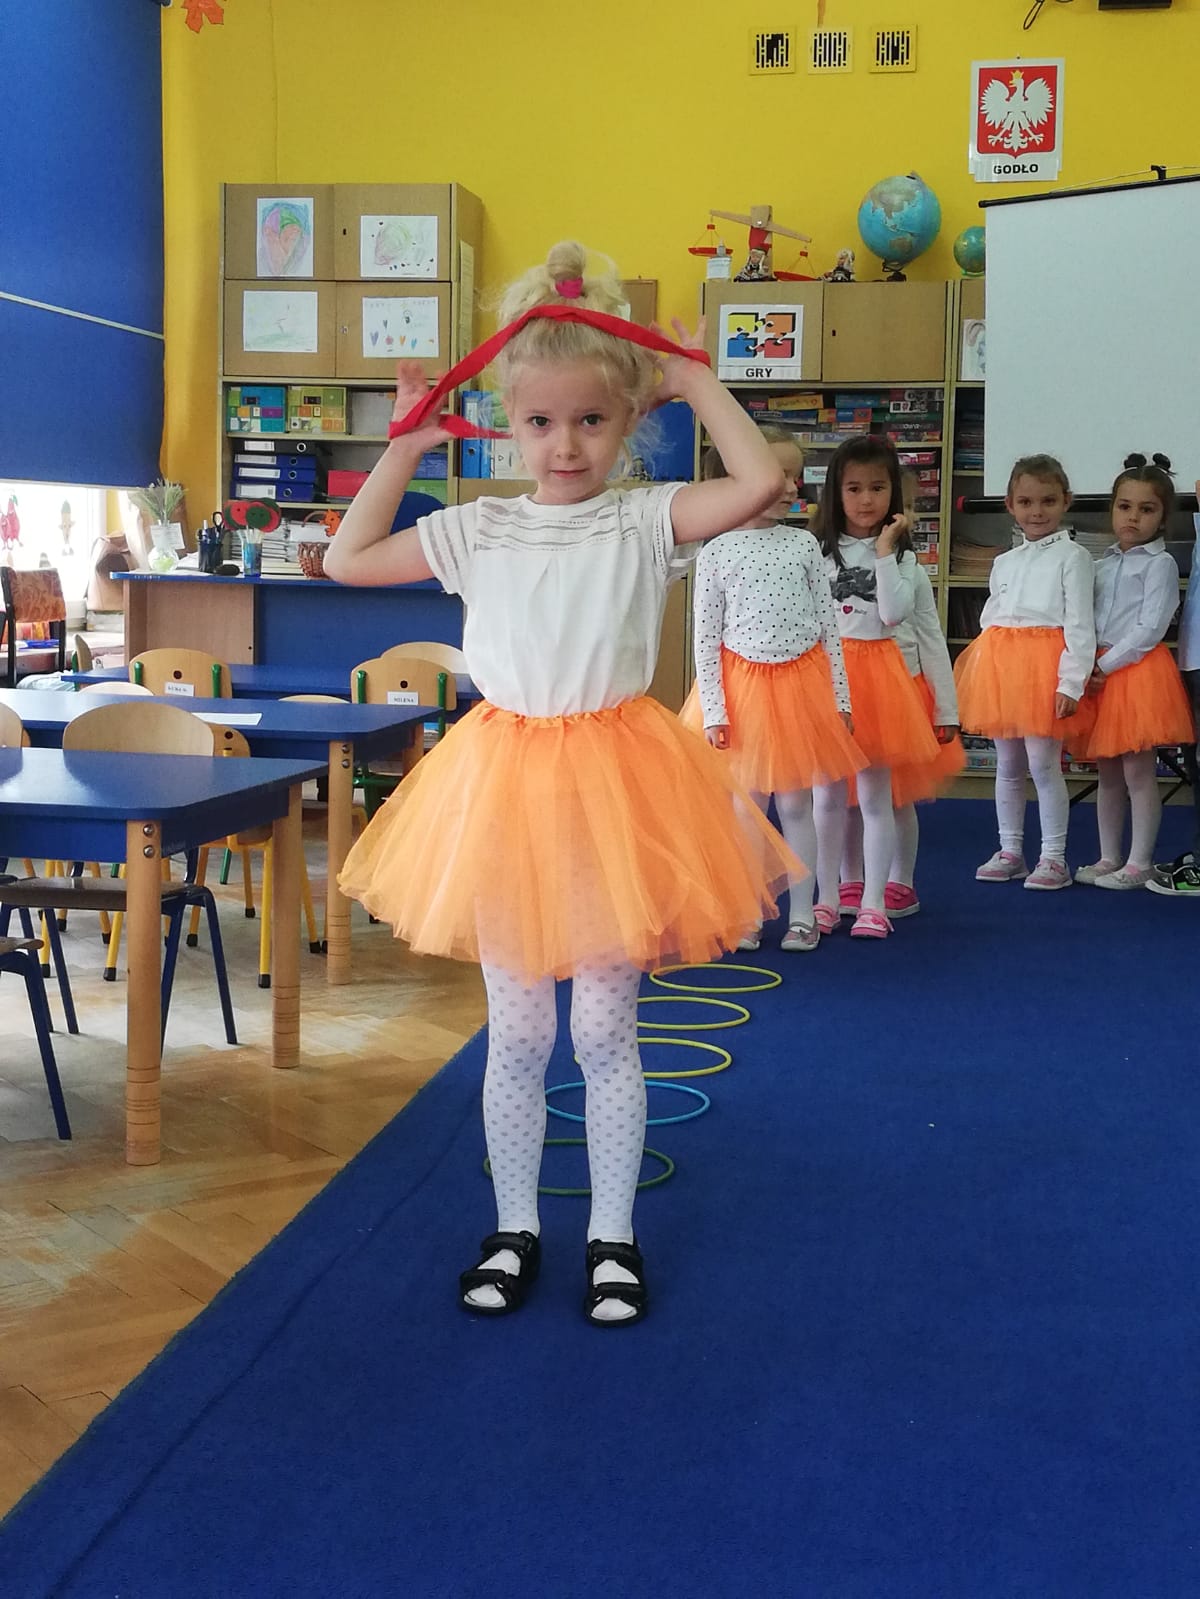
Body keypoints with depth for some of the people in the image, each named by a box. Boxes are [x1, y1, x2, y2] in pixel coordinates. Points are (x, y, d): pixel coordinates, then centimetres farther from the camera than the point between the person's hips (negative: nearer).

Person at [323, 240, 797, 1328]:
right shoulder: (477, 530, 4)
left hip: (611, 779, -2)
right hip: (504, 782, 2)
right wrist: (403, 448, 7)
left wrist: (695, 381, -9)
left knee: (605, 1031, 7)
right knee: (515, 1033, 11)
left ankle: (612, 1237, 22)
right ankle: (515, 1228, 26)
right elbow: (347, 560, 9)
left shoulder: (647, 520, -4)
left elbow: (763, 483, -19)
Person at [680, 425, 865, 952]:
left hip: (801, 685, 1)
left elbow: (828, 626, 3)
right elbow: (705, 637, -3)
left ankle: (802, 913, 15)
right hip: (742, 686, -1)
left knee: (795, 803, 7)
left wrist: (839, 698, 1)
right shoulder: (716, 554, -4)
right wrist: (713, 710, -9)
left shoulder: (804, 544, 1)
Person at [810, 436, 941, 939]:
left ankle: (873, 902, 8)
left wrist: (885, 552, -11)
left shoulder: (902, 554, 3)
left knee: (874, 793, 2)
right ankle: (827, 897, 17)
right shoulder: (819, 550, 2)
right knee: (827, 793, 6)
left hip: (876, 668, 0)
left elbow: (894, 614, -11)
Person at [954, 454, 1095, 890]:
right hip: (999, 665, 6)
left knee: (1043, 764, -6)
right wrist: (980, 671, 14)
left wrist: (1071, 681, -15)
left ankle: (1054, 857, 2)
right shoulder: (1004, 562, 16)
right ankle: (1010, 852, 20)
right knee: (1007, 765, 11)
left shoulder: (1072, 556, -2)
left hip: (1043, 664, -6)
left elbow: (1079, 624, -8)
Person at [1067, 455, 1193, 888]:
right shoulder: (1102, 565, 15)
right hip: (1099, 674, 6)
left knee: (1138, 772, -5)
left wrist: (1106, 665, -14)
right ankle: (1109, 858, 19)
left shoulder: (1159, 563, -4)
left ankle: (1139, 864, 2)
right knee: (1108, 773, 11)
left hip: (1139, 670, -6)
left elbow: (1150, 627, -13)